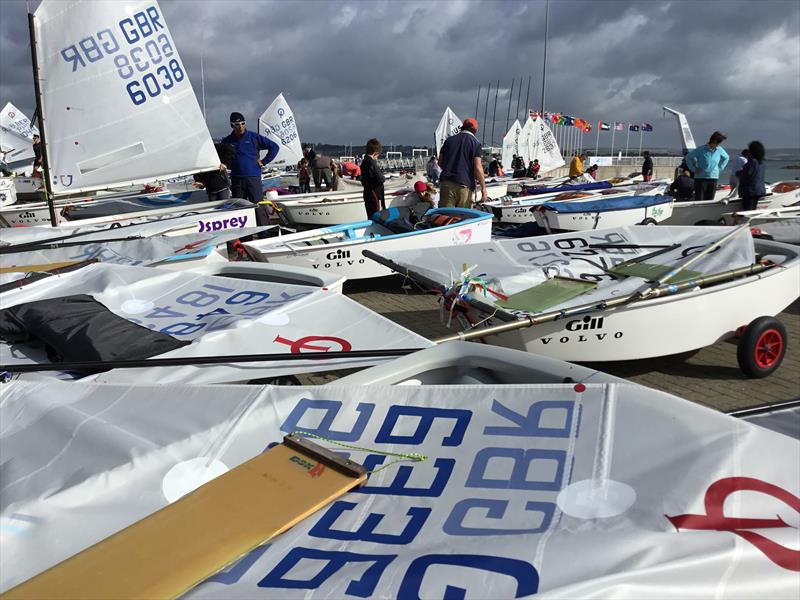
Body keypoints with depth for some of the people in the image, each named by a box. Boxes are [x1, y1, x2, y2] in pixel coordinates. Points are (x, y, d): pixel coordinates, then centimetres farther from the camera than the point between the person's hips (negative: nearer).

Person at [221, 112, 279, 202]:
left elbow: (275, 147, 3)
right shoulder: (227, 141, 8)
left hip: (253, 178, -3)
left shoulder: (254, 137, 1)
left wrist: (264, 161, 1)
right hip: (236, 180, 3)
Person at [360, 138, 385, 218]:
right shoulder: (372, 163, -19)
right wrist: (381, 174, -1)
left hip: (367, 194, 10)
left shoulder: (364, 162, 10)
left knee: (371, 218, 15)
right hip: (375, 194, -9)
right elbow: (380, 180, -22)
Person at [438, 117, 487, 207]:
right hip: (465, 185, -3)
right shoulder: (475, 143, -1)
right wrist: (483, 187, -5)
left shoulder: (449, 140, 13)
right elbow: (477, 168, -8)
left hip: (447, 183, 4)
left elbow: (440, 162, 17)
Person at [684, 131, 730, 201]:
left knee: (709, 201, 6)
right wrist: (694, 169, -5)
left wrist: (719, 168, 12)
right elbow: (688, 157, -2)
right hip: (701, 178, -4)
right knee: (699, 200, -5)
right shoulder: (701, 149, -10)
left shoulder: (719, 150, 4)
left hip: (713, 179, 4)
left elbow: (726, 158, 23)